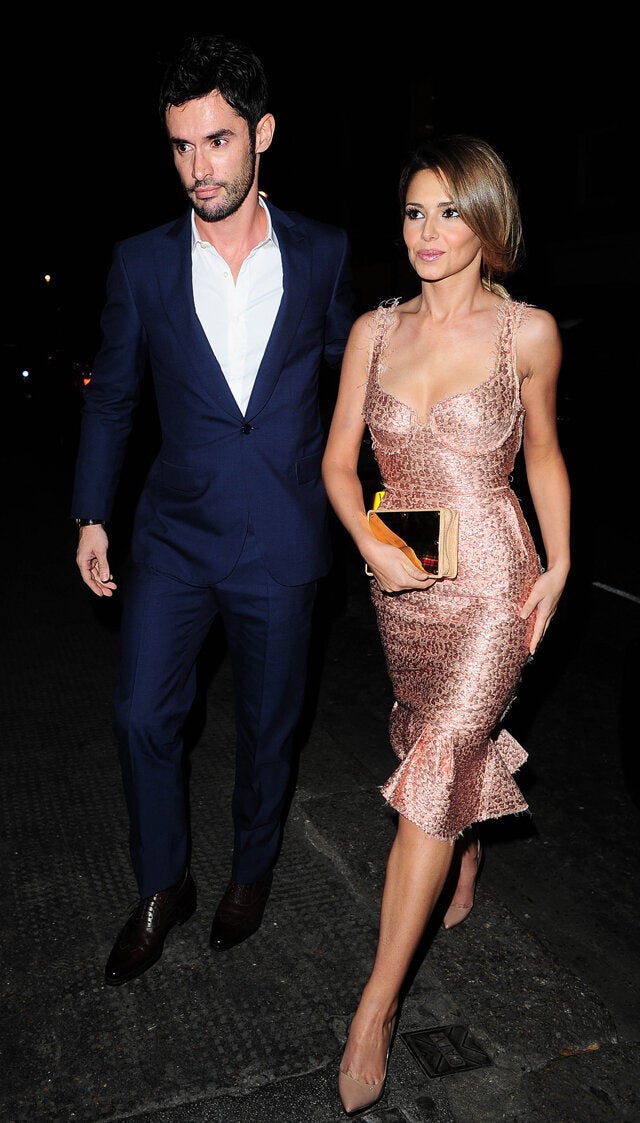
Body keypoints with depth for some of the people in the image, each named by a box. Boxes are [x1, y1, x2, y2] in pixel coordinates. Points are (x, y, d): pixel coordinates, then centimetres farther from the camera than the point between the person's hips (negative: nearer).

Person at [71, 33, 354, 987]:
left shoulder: (322, 254, -1)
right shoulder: (142, 263, -1)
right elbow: (111, 397, 7)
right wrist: (92, 517, 4)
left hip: (282, 545, 0)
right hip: (175, 536, 1)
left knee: (269, 721, 13)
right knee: (143, 715, 2)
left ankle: (253, 866, 39)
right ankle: (163, 888, 27)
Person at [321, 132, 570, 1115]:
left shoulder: (528, 333, -5)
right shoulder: (375, 330, 2)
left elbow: (543, 453, 7)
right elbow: (339, 459, 4)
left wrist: (558, 566, -1)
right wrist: (373, 545, -12)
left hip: (493, 584, -4)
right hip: (401, 583, 4)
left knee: (435, 769, -9)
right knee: (451, 747, 21)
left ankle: (376, 1006, 4)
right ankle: (463, 881, 50)